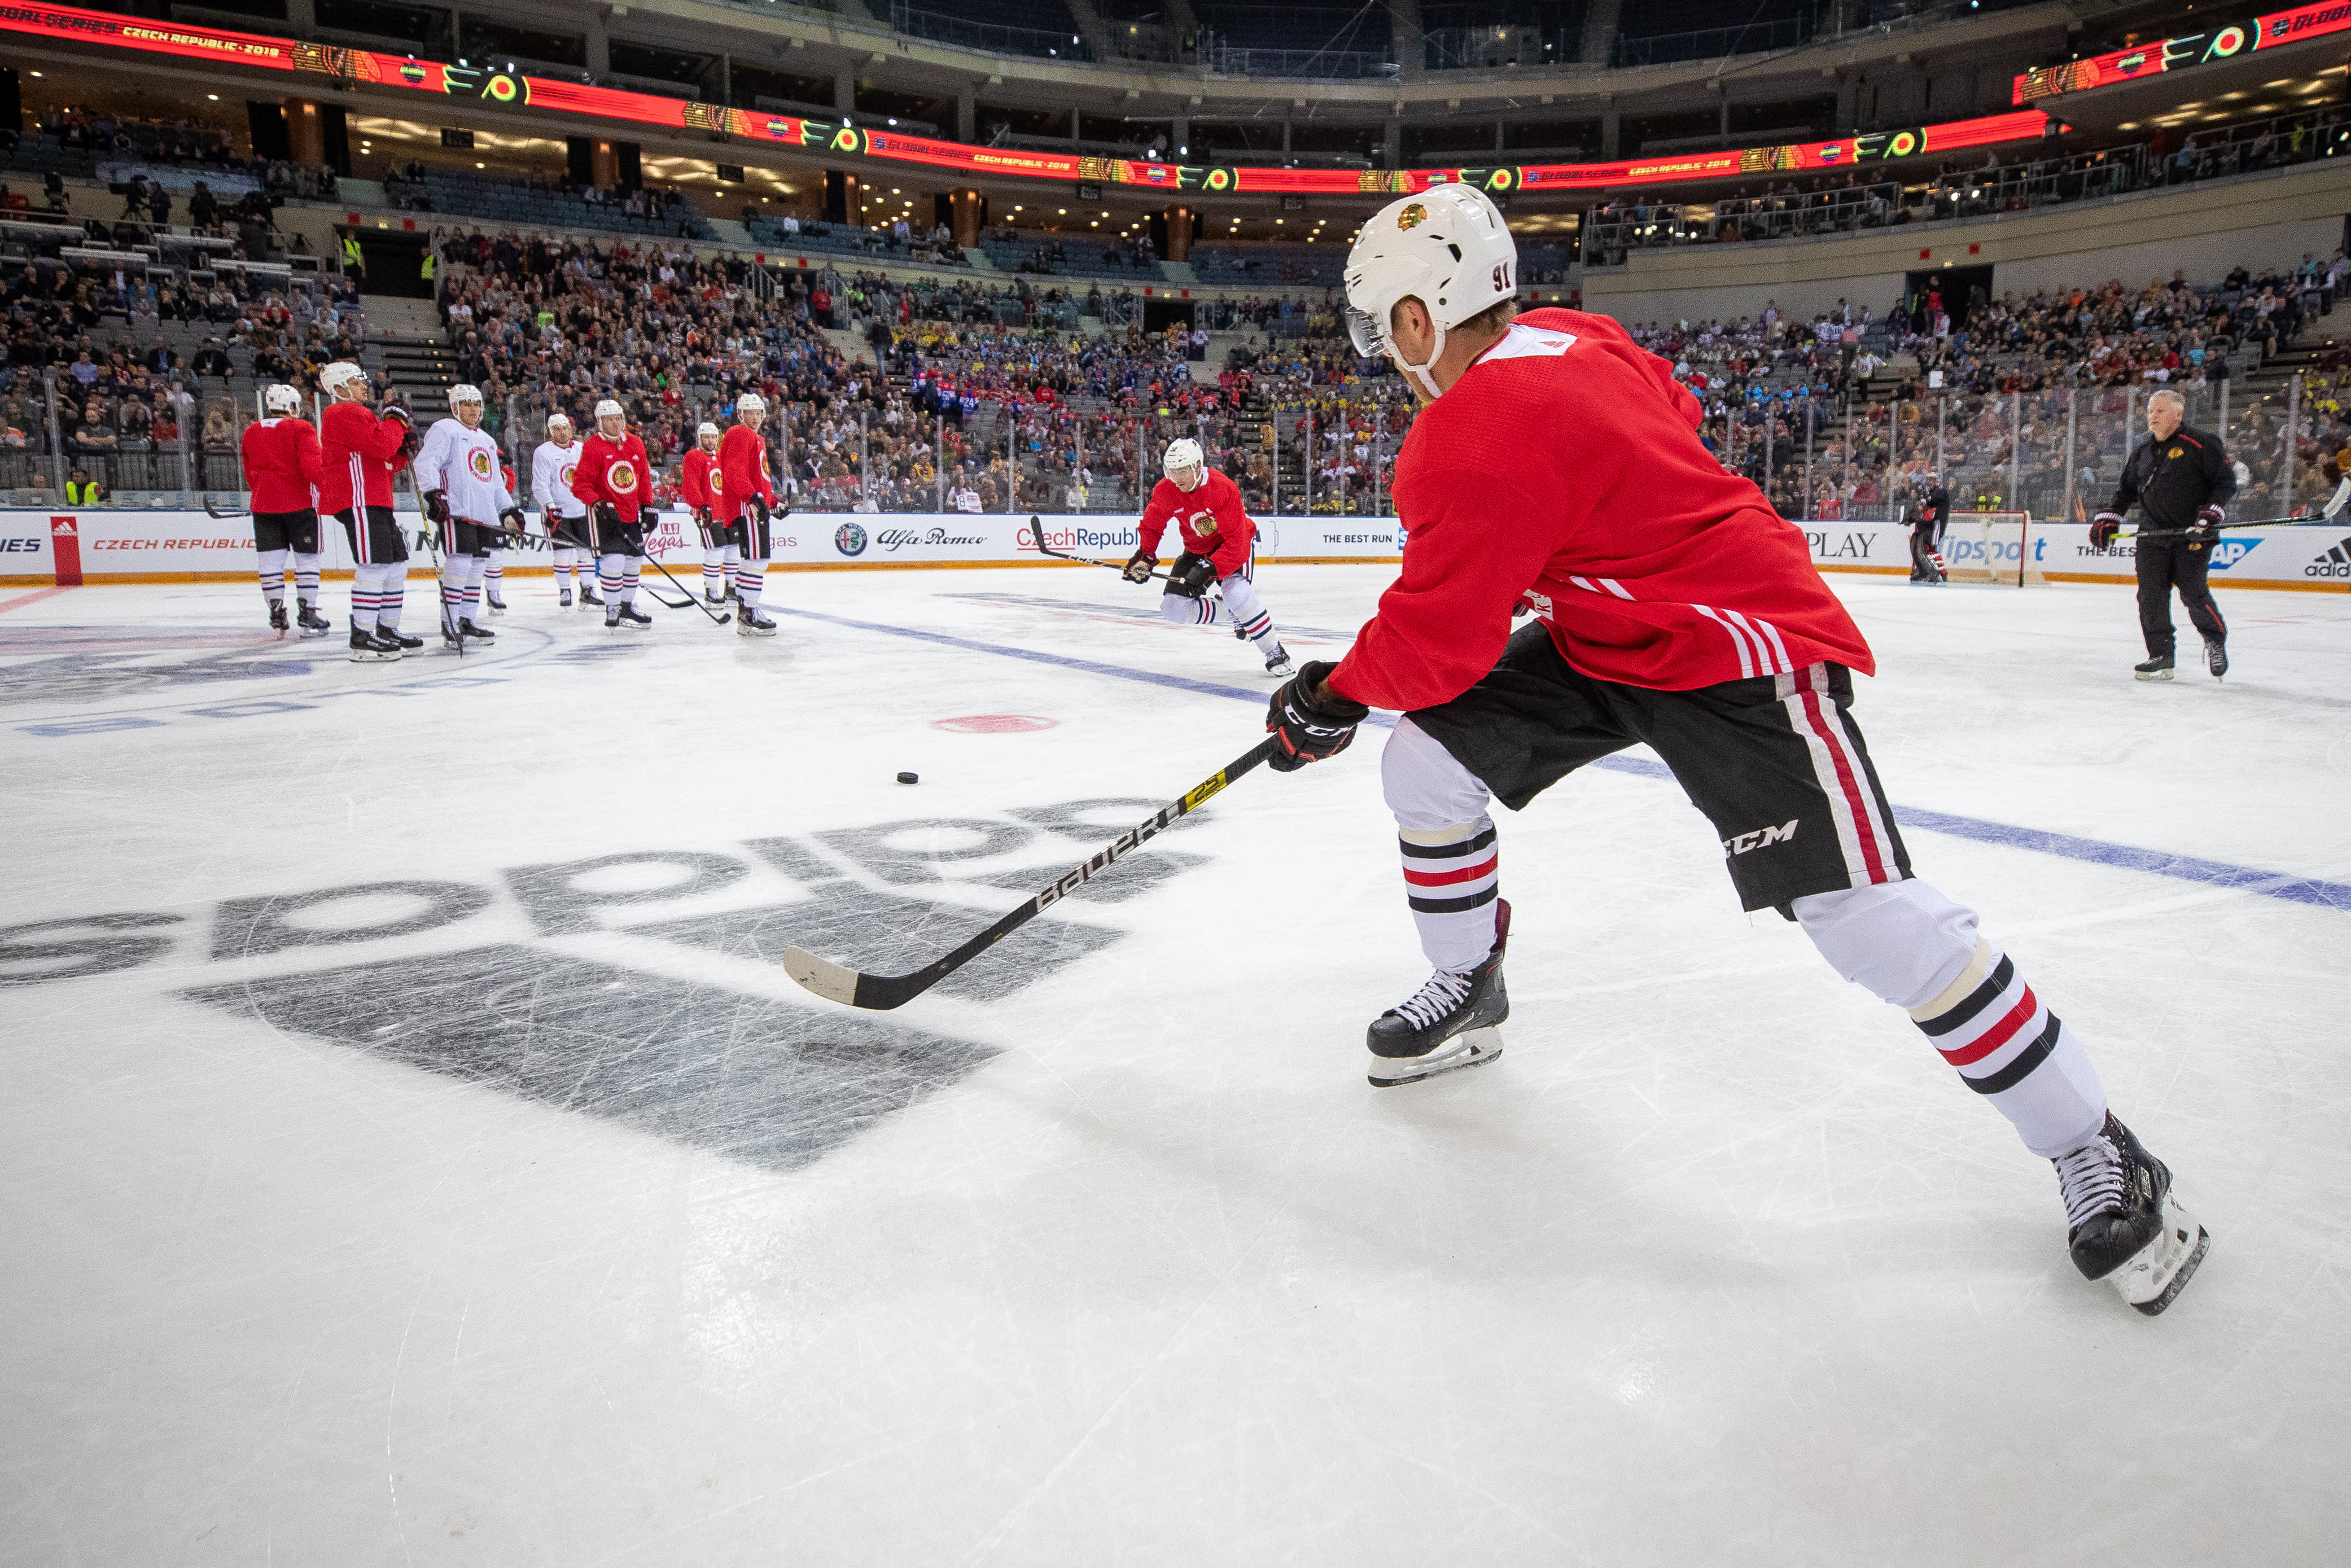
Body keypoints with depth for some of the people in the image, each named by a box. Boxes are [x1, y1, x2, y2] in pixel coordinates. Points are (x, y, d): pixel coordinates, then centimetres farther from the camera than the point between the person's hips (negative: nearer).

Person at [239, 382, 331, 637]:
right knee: (306, 557, 3)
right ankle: (307, 614, 1)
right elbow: (312, 467, -19)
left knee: (271, 560, 6)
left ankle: (276, 613, 3)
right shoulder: (301, 429, -6)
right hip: (299, 503, -4)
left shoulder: (251, 432, 11)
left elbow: (250, 474, 19)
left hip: (263, 506, 4)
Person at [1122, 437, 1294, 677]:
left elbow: (1236, 542, -34)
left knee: (1236, 594, -33)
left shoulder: (1223, 488, -32)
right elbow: (1151, 526, 2)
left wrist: (1209, 569, -43)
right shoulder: (1164, 491, -16)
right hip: (1196, 549, 6)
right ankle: (1231, 610, 9)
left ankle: (1276, 654, -21)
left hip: (1238, 543, -6)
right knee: (1174, 609, -8)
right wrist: (1145, 556, -15)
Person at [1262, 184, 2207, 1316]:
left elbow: (1435, 647, -22)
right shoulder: (1564, 339, 2)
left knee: (1865, 915, -17)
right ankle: (1466, 992, 24)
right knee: (1426, 759, 2)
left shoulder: (1474, 444, -26)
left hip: (1742, 648, -10)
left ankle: (2098, 1158, 0)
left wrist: (1333, 694, -1)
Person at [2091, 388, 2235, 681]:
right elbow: (2126, 490, 25)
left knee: (2192, 592, -10)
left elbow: (2227, 480, -3)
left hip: (2193, 534, -5)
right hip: (2154, 535, 5)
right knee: (2151, 594, -4)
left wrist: (2213, 512, -15)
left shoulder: (2200, 444, -3)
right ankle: (2161, 657, 2)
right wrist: (2108, 519, 12)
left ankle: (2215, 638, 17)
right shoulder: (2142, 454, 15)